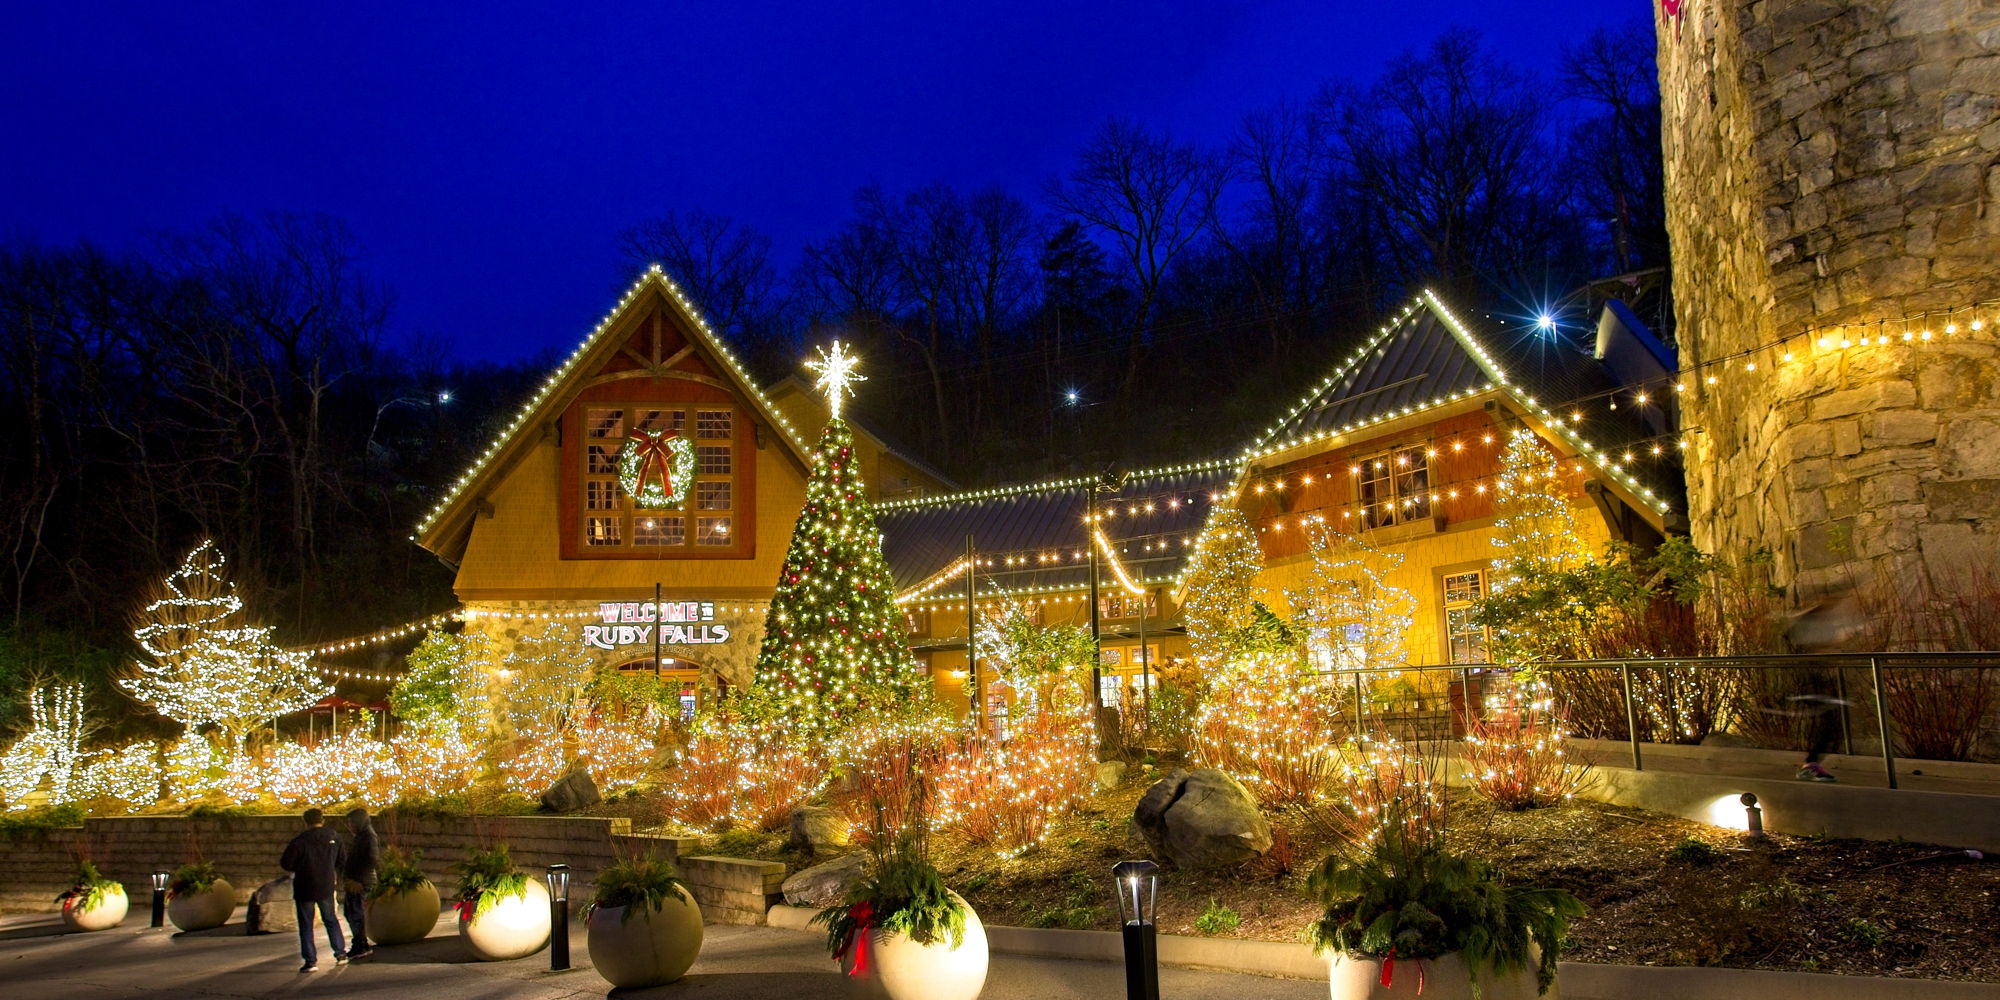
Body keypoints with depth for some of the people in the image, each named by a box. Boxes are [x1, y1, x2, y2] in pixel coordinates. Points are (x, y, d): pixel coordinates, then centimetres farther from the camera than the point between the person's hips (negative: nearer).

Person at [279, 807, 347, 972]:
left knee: (306, 925, 5)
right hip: (326, 887, 4)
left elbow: (285, 864, -12)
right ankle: (340, 953, 20)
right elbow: (341, 860, 8)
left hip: (305, 889, -4)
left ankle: (311, 961, 4)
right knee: (330, 919, 19)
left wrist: (298, 869, 8)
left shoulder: (299, 841, -17)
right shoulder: (334, 838, -2)